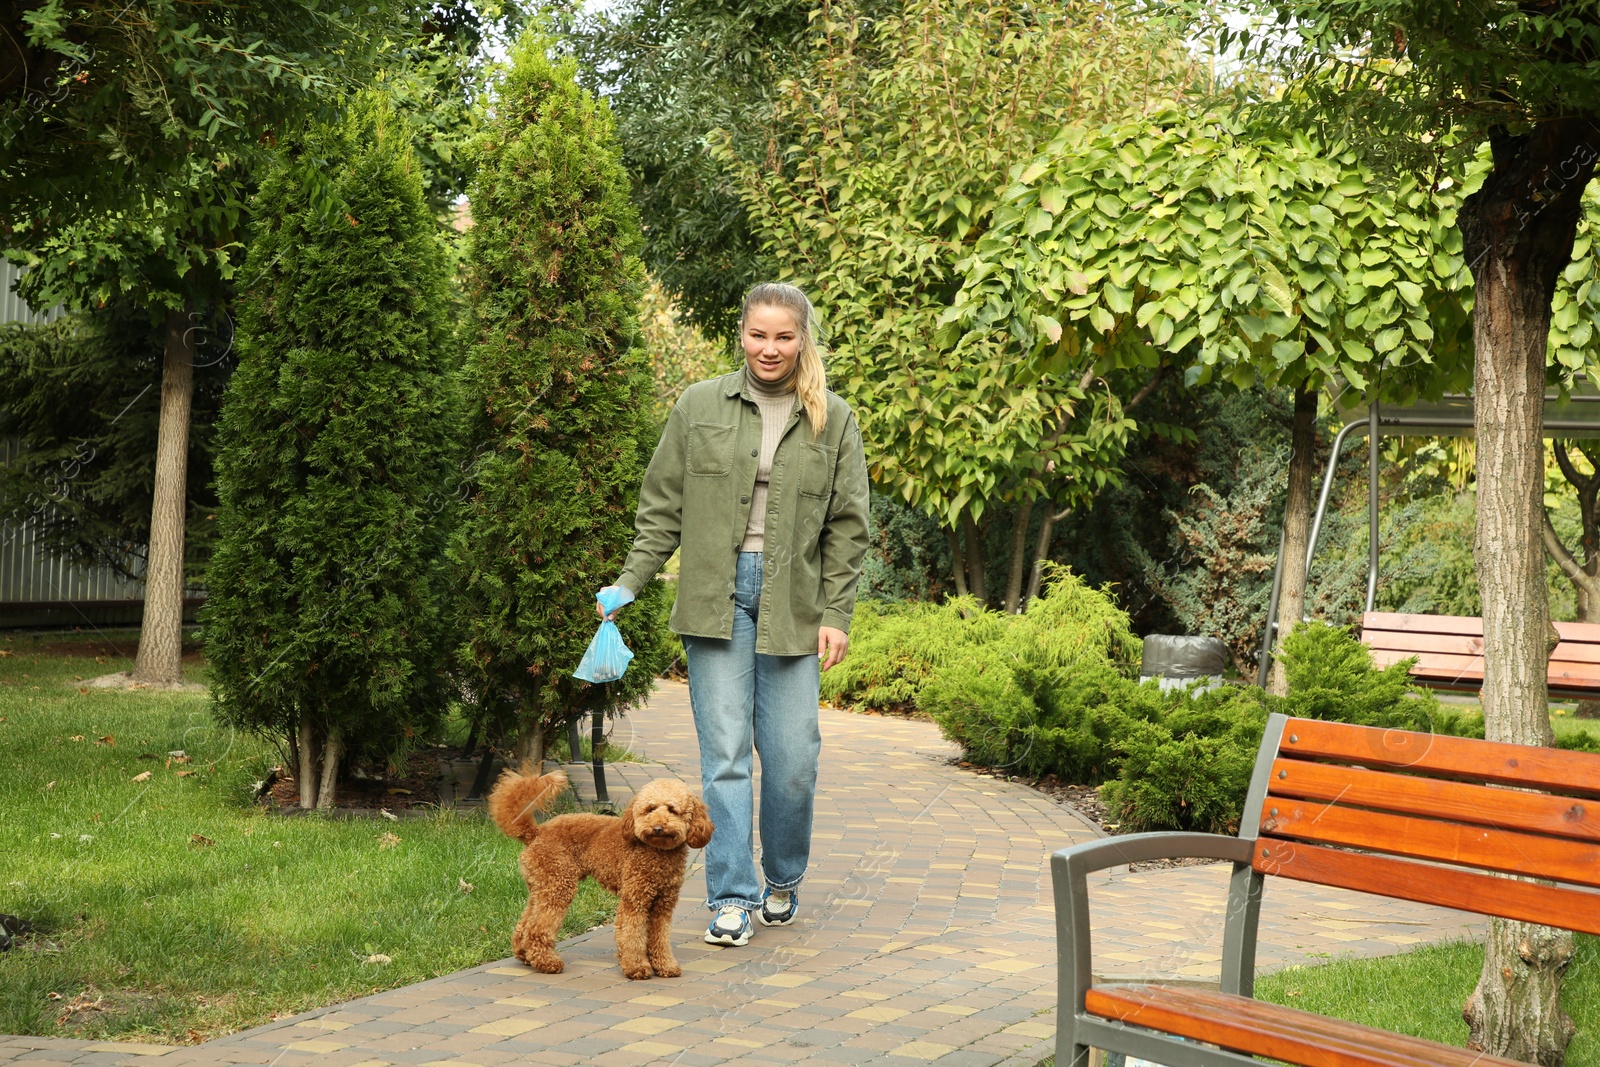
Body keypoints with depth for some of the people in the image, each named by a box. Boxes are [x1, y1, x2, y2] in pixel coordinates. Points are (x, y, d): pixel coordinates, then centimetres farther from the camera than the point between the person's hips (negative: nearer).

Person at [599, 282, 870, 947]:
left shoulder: (833, 421, 8)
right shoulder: (699, 407, 7)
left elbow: (846, 527, 8)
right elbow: (662, 506, 9)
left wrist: (836, 614, 1)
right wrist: (630, 582, 1)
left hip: (792, 605, 1)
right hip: (717, 599, 0)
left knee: (793, 757, 1)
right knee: (724, 753, -3)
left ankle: (782, 882, 24)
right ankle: (732, 899, 4)